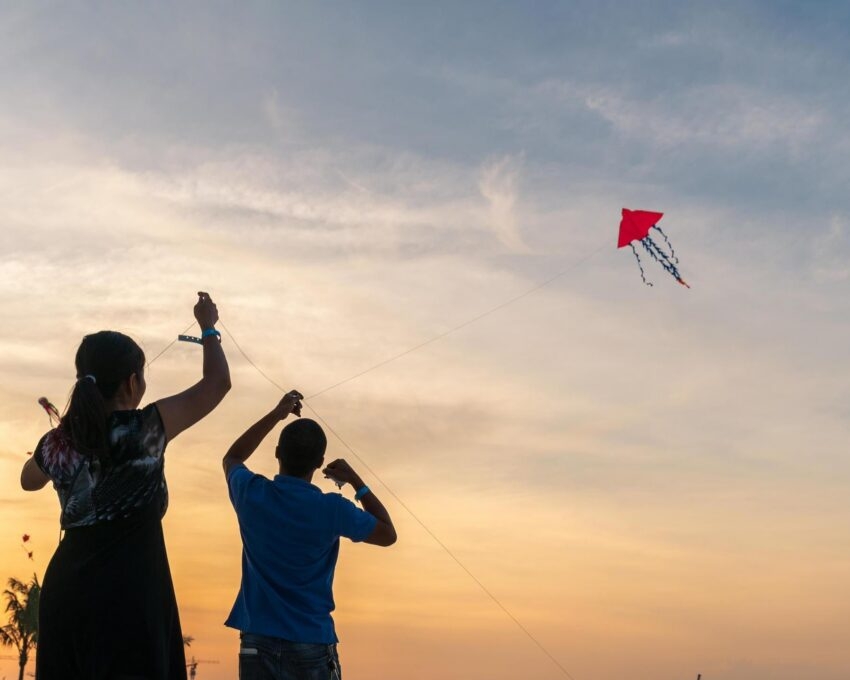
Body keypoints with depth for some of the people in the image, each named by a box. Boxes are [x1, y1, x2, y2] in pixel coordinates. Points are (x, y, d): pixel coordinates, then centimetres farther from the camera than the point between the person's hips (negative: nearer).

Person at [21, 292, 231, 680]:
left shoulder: (57, 443, 5)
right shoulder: (144, 430, -10)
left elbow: (29, 480, 30)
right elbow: (218, 381, -1)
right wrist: (208, 327, 13)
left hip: (65, 592, 6)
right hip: (128, 596, -6)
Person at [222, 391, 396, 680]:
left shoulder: (252, 495, -2)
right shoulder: (331, 509, -9)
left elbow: (232, 458, 24)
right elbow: (388, 534, 9)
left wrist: (276, 415, 24)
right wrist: (356, 482, 13)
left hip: (257, 642, 3)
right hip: (311, 645, -3)